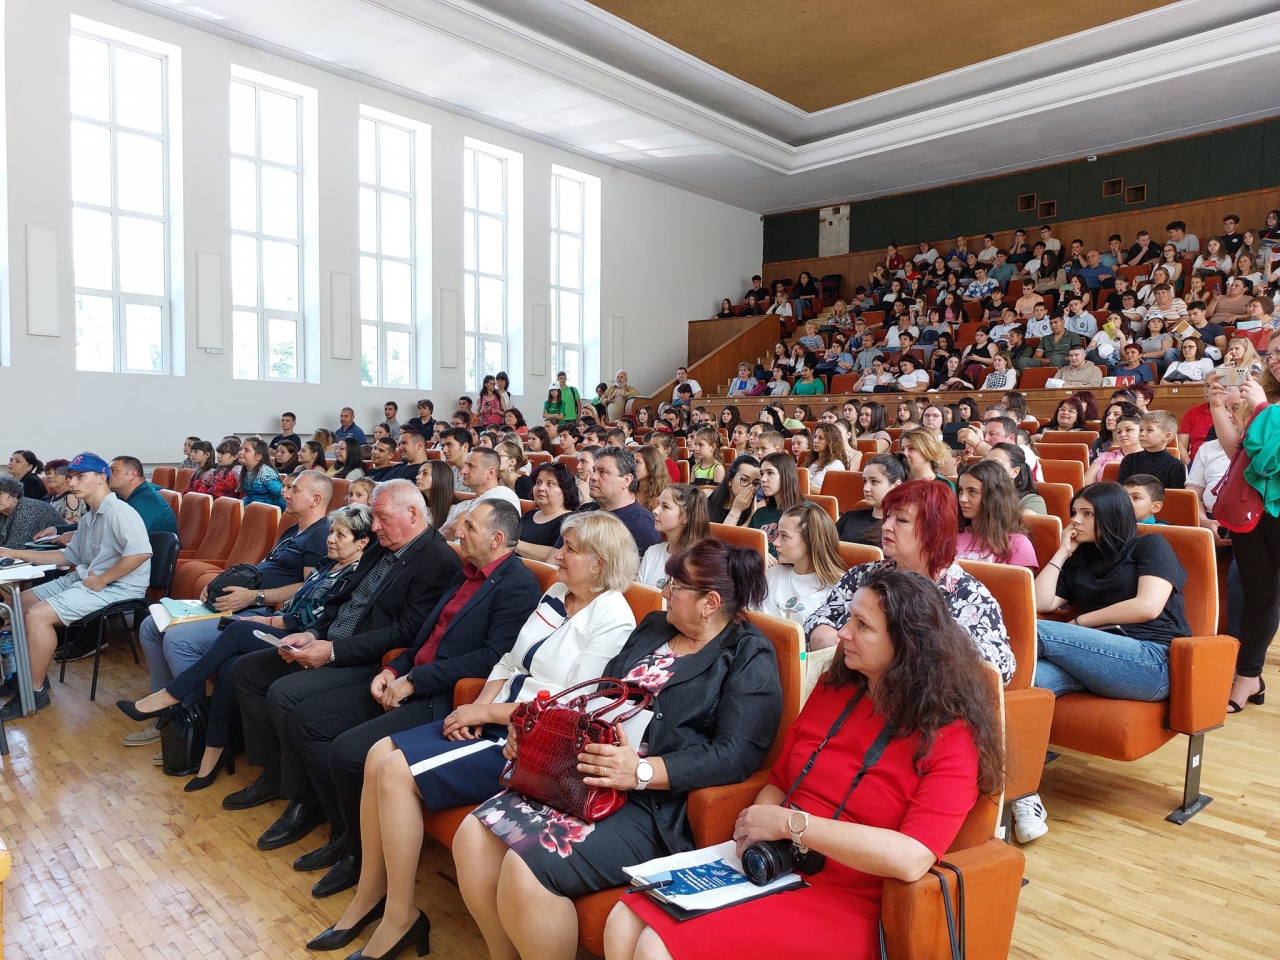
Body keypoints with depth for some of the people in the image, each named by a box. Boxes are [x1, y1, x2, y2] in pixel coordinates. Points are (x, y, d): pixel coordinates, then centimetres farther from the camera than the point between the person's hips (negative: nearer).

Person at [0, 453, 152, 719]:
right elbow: (70, 555, 24)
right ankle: (34, 672, 22)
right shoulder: (88, 518, 16)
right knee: (22, 601, 15)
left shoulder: (118, 512, -18)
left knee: (37, 615, -20)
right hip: (85, 578, 11)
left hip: (117, 587, -11)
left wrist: (101, 580, -24)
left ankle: (35, 692, -5)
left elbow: (140, 552, -33)